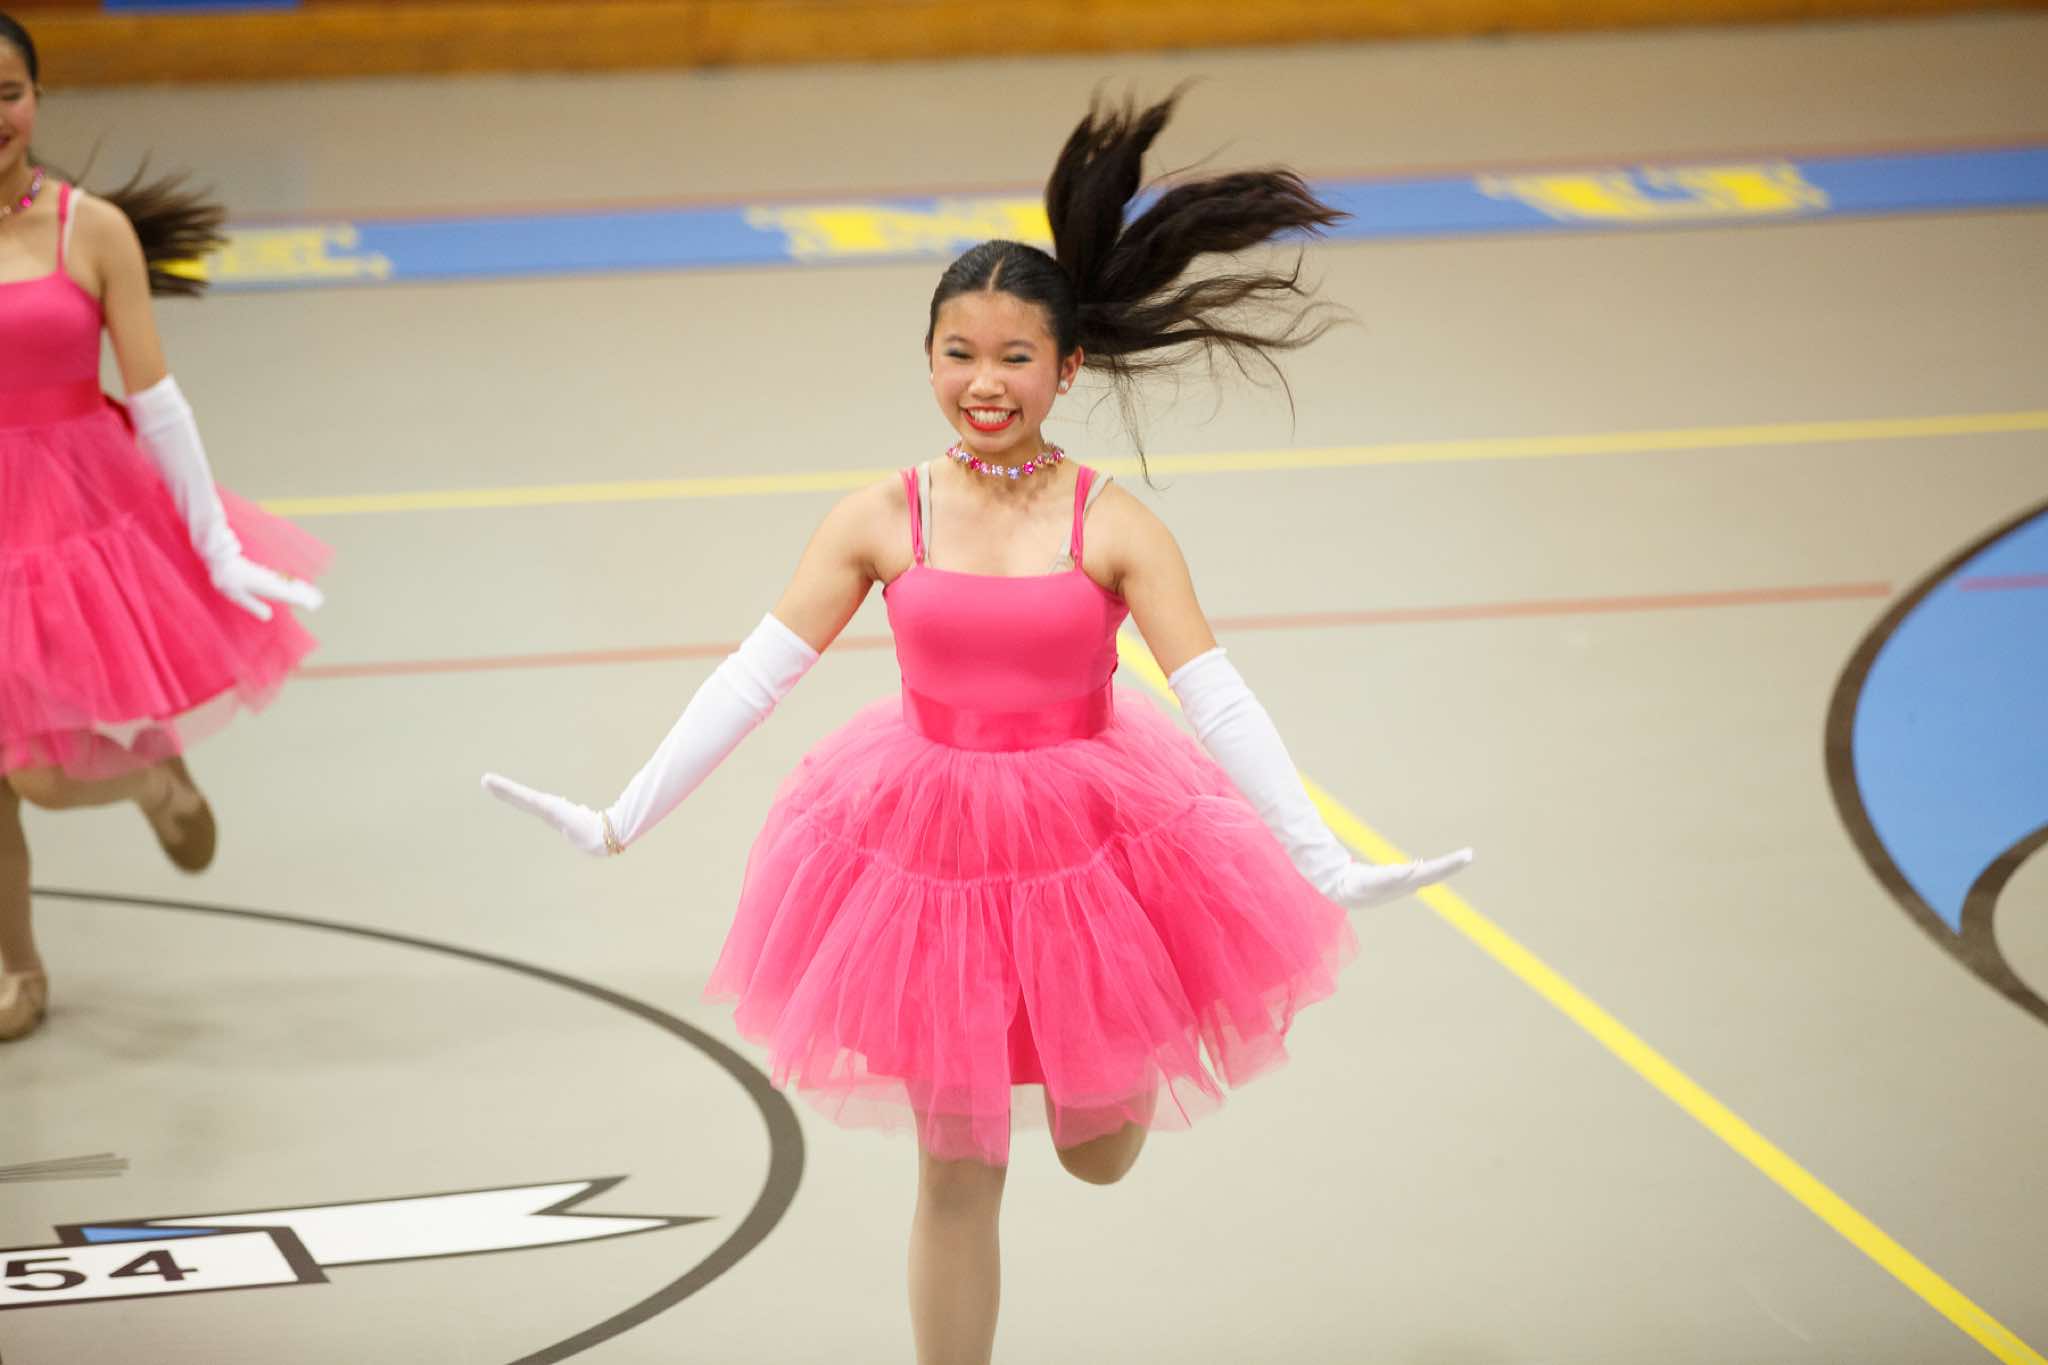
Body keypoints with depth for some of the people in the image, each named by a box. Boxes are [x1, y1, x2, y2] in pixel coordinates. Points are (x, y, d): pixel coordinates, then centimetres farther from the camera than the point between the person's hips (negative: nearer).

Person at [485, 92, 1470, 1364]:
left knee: (1100, 1154, 14)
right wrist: (624, 821, -6)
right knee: (957, 1174, 5)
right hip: (928, 853, 0)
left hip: (1088, 851, 0)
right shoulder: (883, 520, -6)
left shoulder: (1112, 526, -10)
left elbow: (1219, 701, -12)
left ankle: (1113, 1061, 50)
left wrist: (1328, 867, -18)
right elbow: (754, 676, -3)